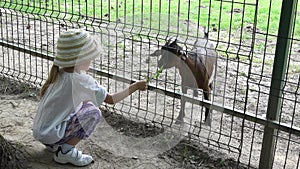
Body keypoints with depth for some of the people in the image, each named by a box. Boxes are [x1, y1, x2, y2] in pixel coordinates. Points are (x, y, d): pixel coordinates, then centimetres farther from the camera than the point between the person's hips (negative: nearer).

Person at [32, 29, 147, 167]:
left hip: (39, 130, 8)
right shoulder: (81, 80, -19)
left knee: (83, 103, 18)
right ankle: (65, 152, -4)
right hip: (50, 134, -8)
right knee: (93, 113, -9)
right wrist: (135, 87, -1)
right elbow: (111, 99, -10)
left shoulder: (58, 74, 3)